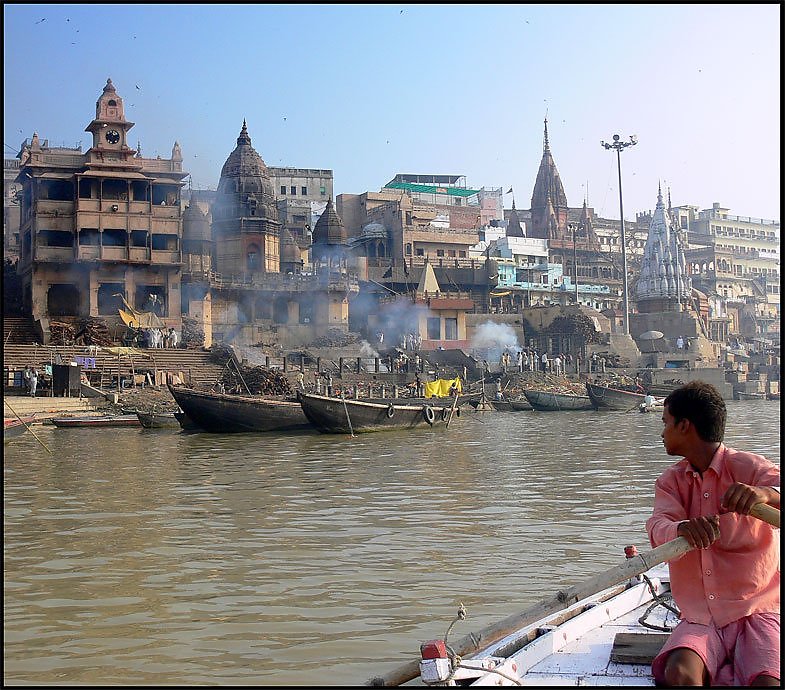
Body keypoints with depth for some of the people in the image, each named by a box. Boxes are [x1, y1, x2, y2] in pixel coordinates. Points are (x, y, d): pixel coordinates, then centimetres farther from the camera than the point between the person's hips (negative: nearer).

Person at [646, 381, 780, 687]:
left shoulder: (747, 467, -1)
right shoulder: (671, 481, 10)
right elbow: (658, 527, -10)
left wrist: (768, 494, -44)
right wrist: (681, 529, -34)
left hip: (757, 613, -3)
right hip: (700, 620, 3)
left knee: (768, 681, -30)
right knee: (679, 673, -26)